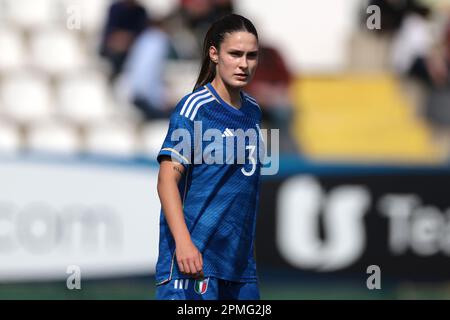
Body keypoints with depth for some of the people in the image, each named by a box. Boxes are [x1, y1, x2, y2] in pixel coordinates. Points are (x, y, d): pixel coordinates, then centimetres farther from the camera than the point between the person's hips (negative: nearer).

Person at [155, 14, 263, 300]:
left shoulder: (253, 110, 13)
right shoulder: (195, 107, -9)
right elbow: (167, 179, -16)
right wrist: (183, 242, -27)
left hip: (239, 258, 8)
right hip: (194, 255, -8)